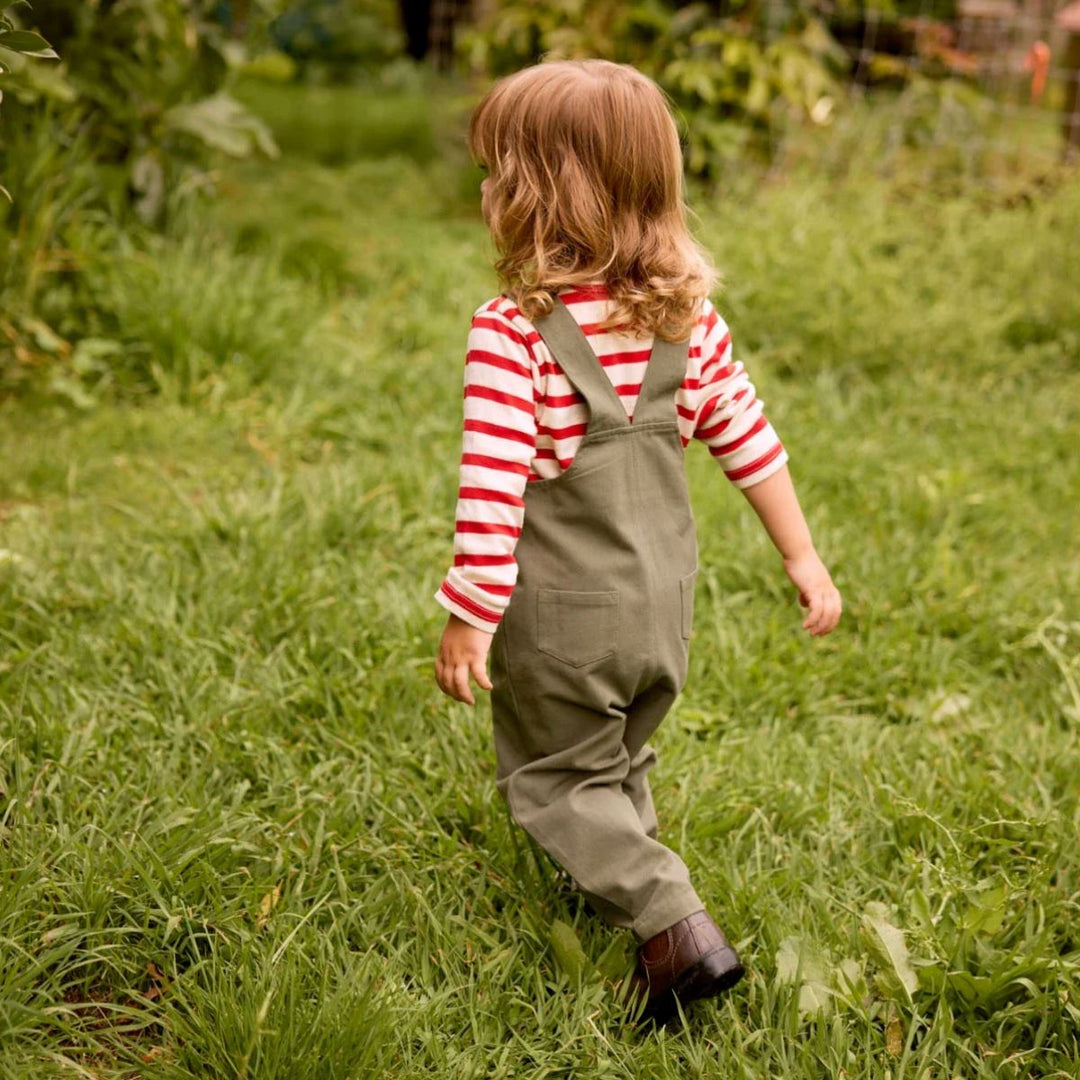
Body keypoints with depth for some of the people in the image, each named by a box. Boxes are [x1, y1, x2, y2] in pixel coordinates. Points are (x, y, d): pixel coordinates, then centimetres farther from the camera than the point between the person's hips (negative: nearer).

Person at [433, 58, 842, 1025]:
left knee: (559, 780, 10)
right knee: (621, 762, 27)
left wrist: (468, 618, -15)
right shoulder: (688, 316, -3)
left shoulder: (511, 334, -21)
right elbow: (749, 443, 3)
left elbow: (493, 489, -23)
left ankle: (674, 922, -5)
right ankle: (627, 881, 37)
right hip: (664, 601, 6)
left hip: (557, 614, -5)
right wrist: (803, 556, 13)